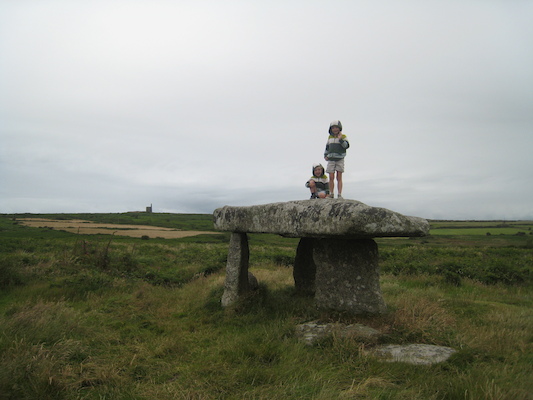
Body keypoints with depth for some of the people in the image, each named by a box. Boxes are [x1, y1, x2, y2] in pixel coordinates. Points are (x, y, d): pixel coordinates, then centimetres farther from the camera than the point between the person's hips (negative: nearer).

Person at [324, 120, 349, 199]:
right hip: (331, 159, 3)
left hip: (340, 159, -3)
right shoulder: (330, 137, 14)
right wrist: (325, 156, 11)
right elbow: (327, 147, 23)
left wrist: (340, 139, -19)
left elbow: (346, 146, -10)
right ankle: (331, 194, 4)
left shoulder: (343, 136, 3)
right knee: (331, 177, -2)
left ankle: (339, 194, -3)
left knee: (339, 177, -3)